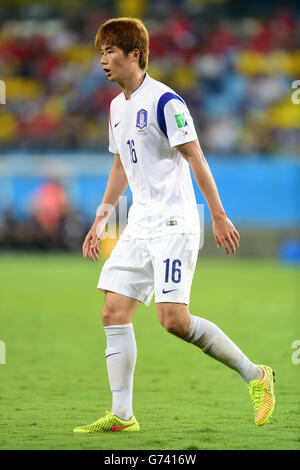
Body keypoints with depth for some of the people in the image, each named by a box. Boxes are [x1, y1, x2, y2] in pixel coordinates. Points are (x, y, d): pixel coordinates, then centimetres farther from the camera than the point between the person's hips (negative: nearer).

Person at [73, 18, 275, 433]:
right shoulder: (117, 107, 14)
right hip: (139, 225, 8)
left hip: (174, 224, -8)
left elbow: (196, 160, -13)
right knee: (114, 313, -1)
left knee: (173, 319, -16)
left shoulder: (165, 101, -12)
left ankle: (254, 375, 0)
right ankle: (122, 415, 2)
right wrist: (101, 220, 22)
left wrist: (219, 217, -14)